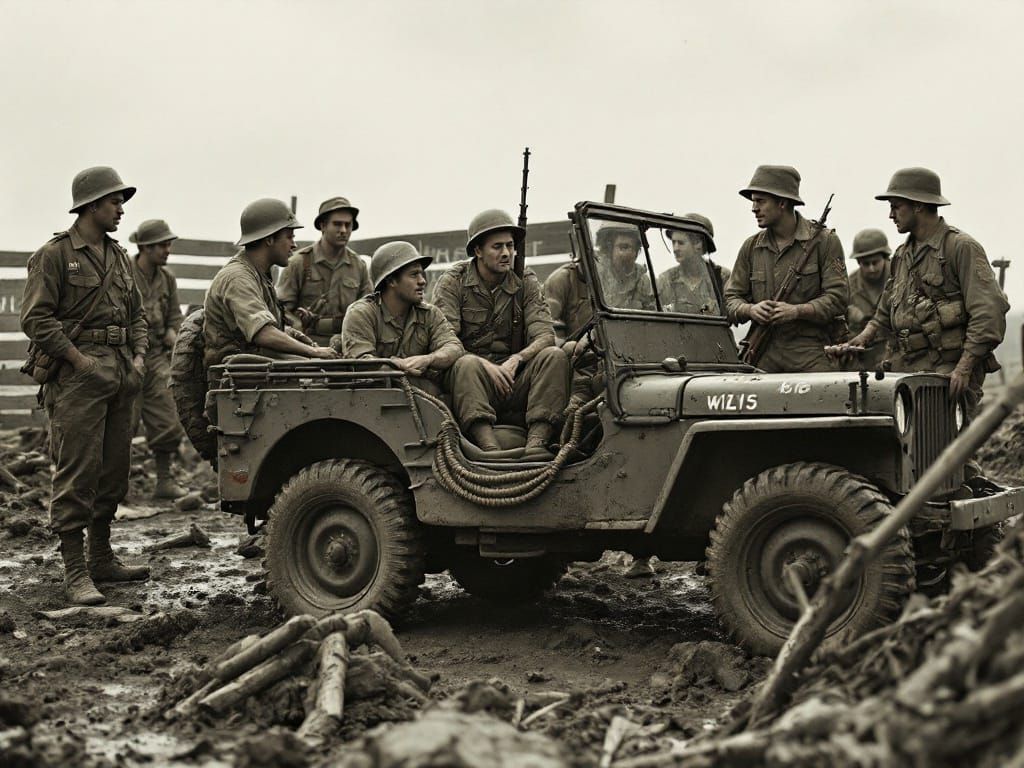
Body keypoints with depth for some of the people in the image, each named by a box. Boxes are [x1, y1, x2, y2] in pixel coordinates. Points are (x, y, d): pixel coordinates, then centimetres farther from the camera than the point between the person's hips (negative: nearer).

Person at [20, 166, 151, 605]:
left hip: (119, 372, 8)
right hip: (76, 375, -8)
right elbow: (35, 319, -11)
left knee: (113, 471, 12)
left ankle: (102, 560, 23)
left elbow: (137, 313, 23)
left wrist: (138, 356, 7)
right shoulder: (54, 255, -5)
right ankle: (75, 573, -4)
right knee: (77, 474, -7)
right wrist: (81, 360, -15)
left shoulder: (118, 256, 17)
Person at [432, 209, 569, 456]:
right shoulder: (452, 282, 2)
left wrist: (516, 359, -23)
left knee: (554, 356, -23)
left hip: (514, 383, 3)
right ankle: (489, 449, -49)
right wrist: (484, 365, -26)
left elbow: (545, 336, -3)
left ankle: (536, 443, -36)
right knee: (466, 364, -35)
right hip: (472, 381, -3)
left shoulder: (526, 282, 9)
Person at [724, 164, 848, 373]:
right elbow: (731, 298, 13)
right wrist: (750, 310, -9)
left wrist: (797, 311, -18)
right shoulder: (751, 247, 13)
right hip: (764, 355, 3)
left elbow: (837, 297, -5)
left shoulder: (824, 241, 1)